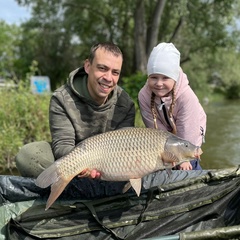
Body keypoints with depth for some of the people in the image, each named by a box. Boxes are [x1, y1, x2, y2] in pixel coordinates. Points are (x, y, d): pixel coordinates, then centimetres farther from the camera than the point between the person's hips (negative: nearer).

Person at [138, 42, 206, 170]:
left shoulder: (187, 96, -38)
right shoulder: (143, 95, -30)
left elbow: (186, 130, -30)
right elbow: (155, 127, -23)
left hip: (191, 129, -2)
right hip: (166, 132, 3)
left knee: (188, 164, -7)